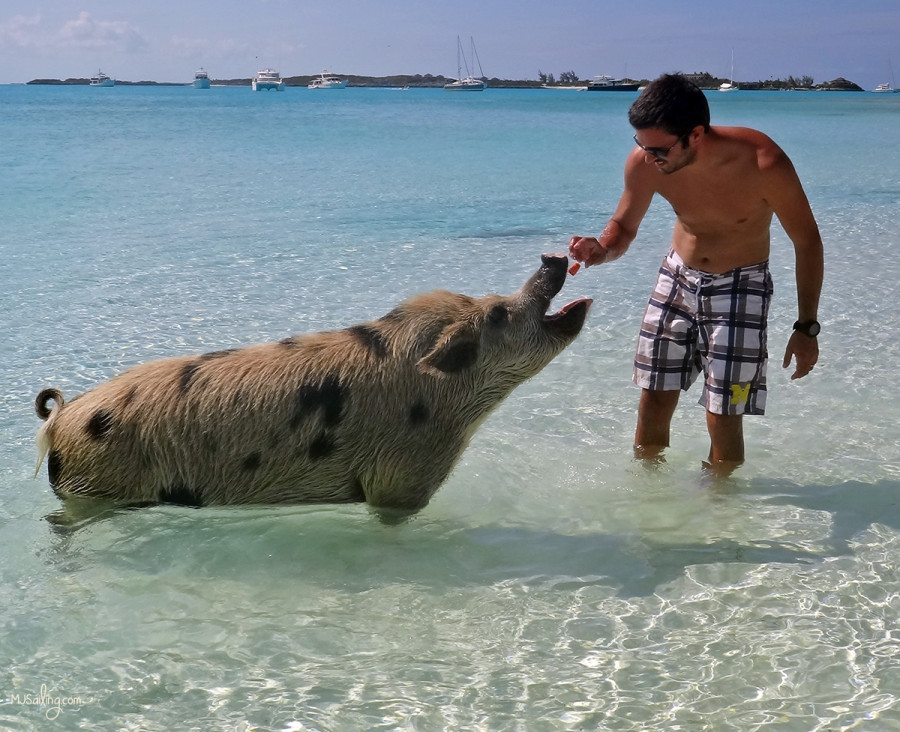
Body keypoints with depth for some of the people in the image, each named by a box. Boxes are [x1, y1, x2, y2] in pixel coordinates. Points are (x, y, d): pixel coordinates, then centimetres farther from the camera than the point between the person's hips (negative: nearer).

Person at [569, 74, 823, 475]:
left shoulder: (763, 164, -30)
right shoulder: (644, 162, -20)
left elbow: (807, 241, -15)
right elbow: (623, 227, -1)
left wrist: (806, 328, -12)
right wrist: (601, 250, -26)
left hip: (740, 288, -3)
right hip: (677, 278, 4)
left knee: (723, 419, -6)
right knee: (653, 401, 6)